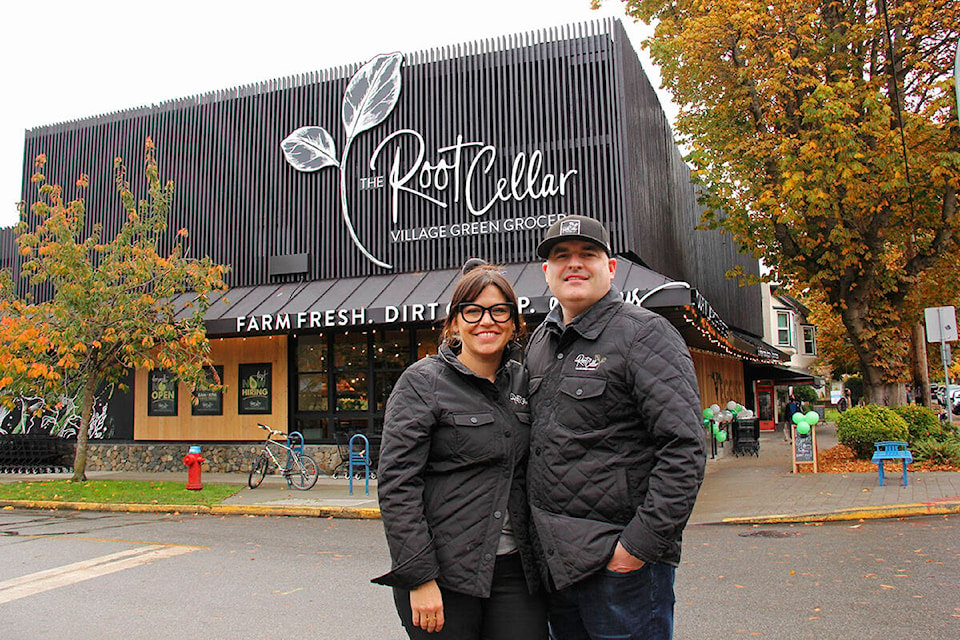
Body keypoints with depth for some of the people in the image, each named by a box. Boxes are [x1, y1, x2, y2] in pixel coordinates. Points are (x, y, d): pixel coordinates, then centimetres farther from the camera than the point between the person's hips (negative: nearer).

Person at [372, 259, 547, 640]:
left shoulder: (521, 381, 9)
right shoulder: (423, 383, -6)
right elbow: (396, 484, -12)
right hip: (444, 574, -4)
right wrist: (419, 577, -15)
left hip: (516, 571, 4)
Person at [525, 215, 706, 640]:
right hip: (553, 558, 7)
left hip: (620, 561, -7)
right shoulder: (538, 342, 12)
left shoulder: (645, 333, -9)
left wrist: (641, 544, -18)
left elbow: (685, 448, -17)